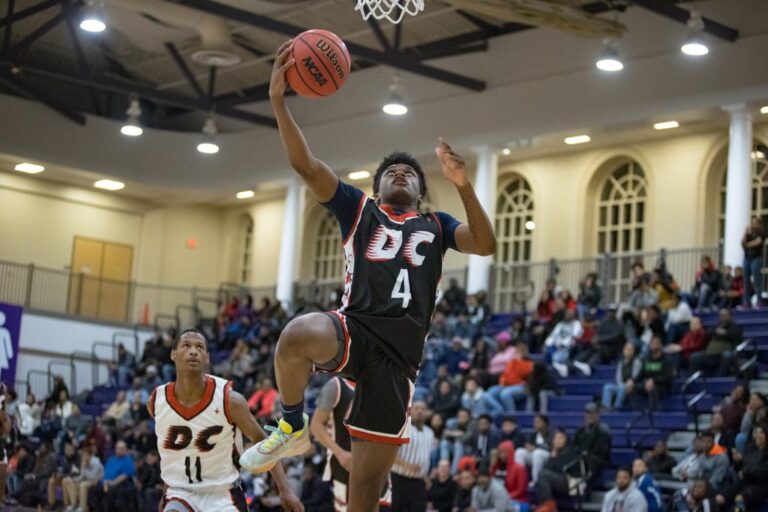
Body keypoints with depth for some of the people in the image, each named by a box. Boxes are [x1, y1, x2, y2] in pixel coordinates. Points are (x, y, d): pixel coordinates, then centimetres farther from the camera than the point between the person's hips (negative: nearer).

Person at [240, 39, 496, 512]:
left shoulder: (435, 226, 22)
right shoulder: (359, 208, 18)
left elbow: (486, 245, 4)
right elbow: (305, 164, 5)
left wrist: (463, 186, -8)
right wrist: (278, 99, -6)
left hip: (400, 352, 1)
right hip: (355, 328, -1)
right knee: (298, 335, -38)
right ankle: (293, 427, -11)